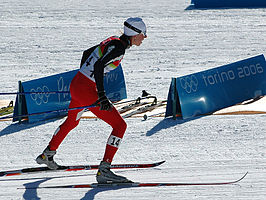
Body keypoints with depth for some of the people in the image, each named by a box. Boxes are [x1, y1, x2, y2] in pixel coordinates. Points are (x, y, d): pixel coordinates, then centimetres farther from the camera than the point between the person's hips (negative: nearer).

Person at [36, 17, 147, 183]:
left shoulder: (113, 41, 12)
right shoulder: (119, 48, -17)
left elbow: (87, 53, 24)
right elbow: (99, 66, -29)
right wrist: (101, 95, -35)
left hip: (76, 84, 10)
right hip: (87, 92, -10)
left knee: (72, 121, 34)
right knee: (120, 125, -8)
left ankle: (47, 155, 52)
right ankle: (104, 171, -14)